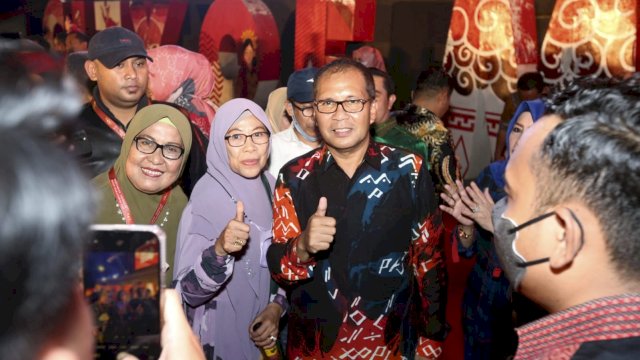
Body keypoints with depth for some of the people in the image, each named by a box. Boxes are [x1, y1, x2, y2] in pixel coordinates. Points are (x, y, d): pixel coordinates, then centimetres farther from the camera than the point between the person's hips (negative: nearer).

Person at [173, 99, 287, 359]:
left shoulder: (272, 187, -6)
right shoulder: (207, 199, -21)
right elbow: (190, 291, -25)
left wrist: (277, 306, -8)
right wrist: (218, 250, -41)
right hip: (222, 336, -4)